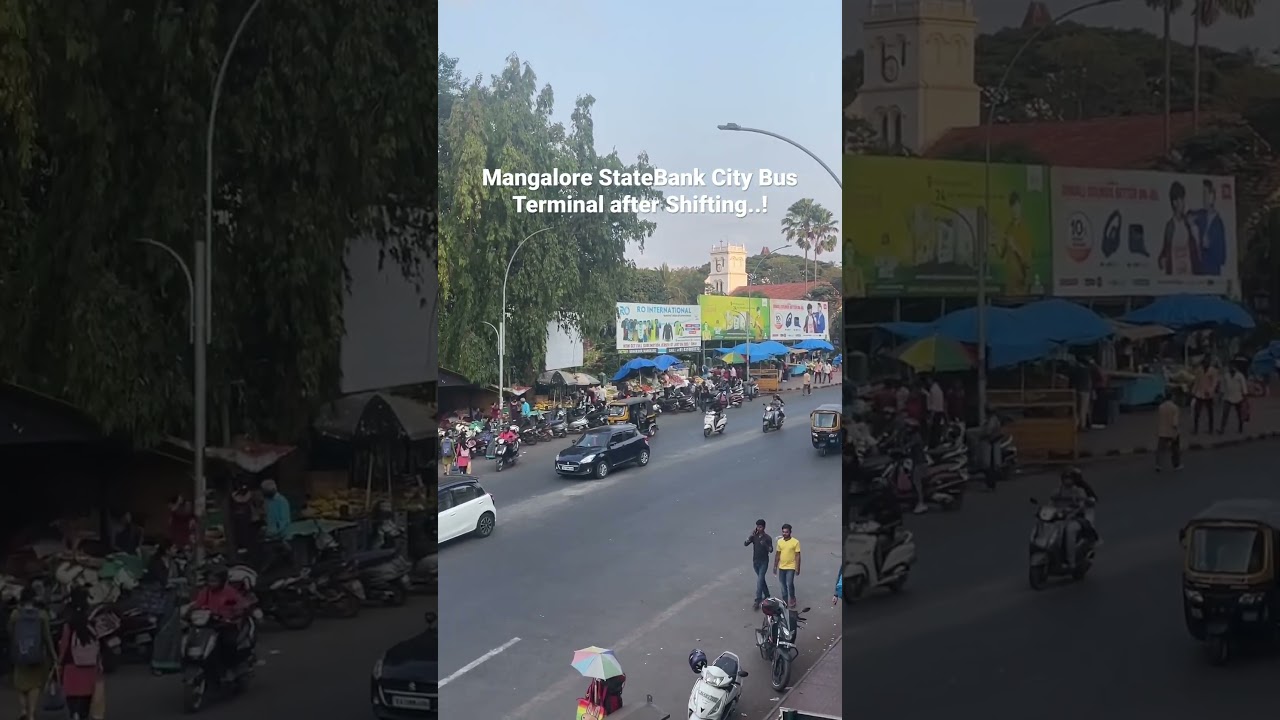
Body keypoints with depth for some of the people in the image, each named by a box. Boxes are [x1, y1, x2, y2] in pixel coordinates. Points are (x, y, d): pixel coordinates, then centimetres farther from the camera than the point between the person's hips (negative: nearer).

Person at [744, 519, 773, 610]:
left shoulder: (767, 538, -9)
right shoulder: (754, 536, 0)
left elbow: (771, 550, -10)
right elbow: (745, 544, -10)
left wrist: (765, 545, -29)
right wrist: (751, 536, -23)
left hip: (764, 562, -4)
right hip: (755, 561, 4)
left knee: (760, 580, -11)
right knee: (761, 579, 16)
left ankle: (757, 600, -14)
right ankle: (767, 596, 32)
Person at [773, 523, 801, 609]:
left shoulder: (795, 542, -11)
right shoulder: (779, 541, 3)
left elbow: (797, 556, -8)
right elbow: (777, 555, 10)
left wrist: (797, 568, -11)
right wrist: (775, 566, 10)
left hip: (790, 567, -5)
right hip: (781, 567, 5)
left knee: (790, 584, -11)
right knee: (783, 585, 10)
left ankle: (792, 599, 13)